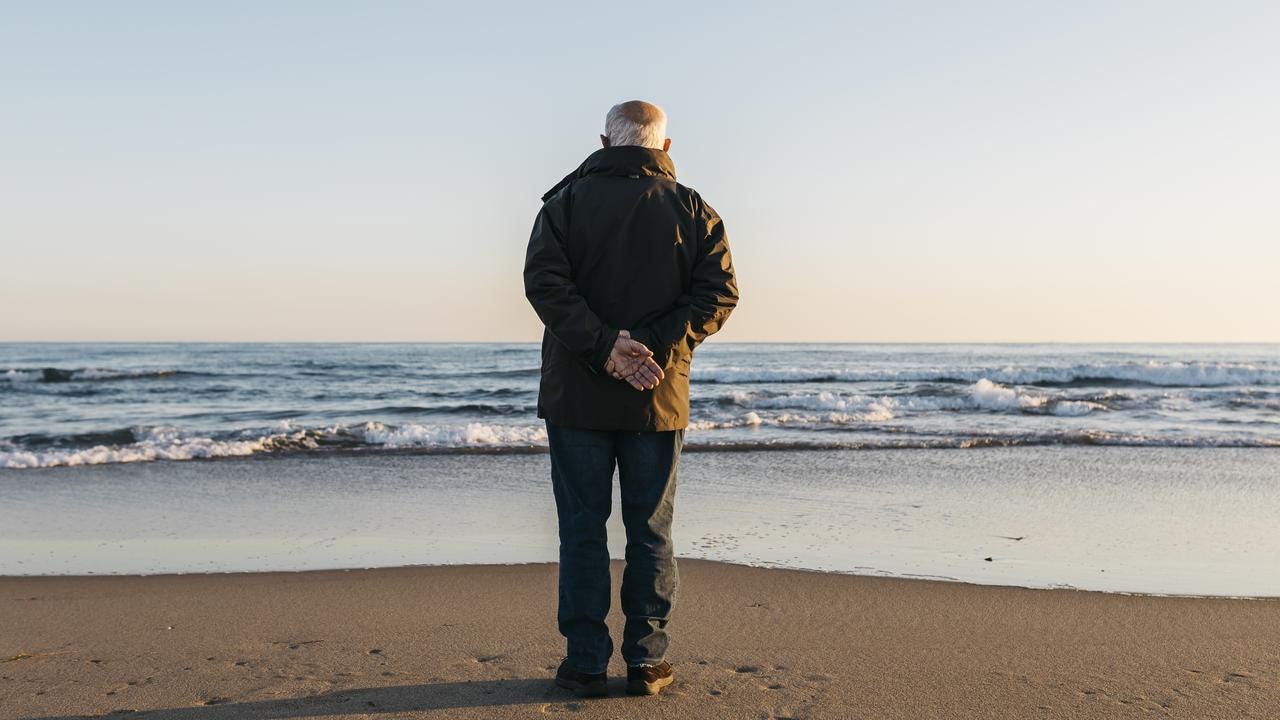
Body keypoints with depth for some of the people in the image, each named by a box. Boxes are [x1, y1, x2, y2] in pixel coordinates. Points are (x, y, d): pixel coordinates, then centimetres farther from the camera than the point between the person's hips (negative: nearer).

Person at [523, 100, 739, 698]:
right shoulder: (691, 209, 4)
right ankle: (646, 661, 15)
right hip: (659, 398, 1)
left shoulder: (567, 199, 1)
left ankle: (585, 662, 11)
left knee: (582, 530, 7)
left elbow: (543, 280, -13)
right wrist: (656, 347, -13)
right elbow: (719, 289, -8)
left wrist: (603, 345, -17)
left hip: (577, 395, -1)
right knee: (651, 532, 11)